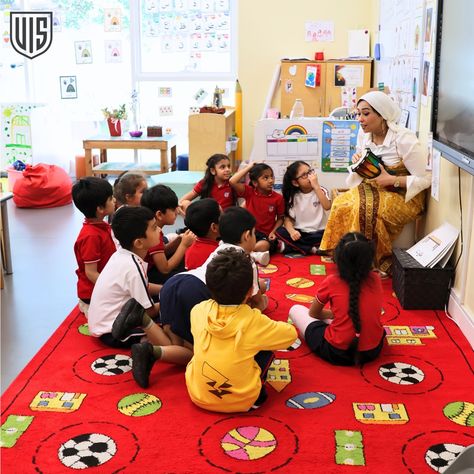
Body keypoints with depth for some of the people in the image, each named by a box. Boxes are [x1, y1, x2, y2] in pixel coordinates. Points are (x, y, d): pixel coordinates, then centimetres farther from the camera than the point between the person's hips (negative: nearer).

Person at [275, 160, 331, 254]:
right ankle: (312, 250, -26)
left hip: (318, 233, -1)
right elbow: (288, 218, -3)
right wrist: (291, 231, -25)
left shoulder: (321, 190, 2)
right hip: (300, 233, 2)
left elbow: (327, 207, -17)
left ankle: (297, 247, -25)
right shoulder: (293, 196, 4)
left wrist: (316, 186, -21)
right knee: (279, 232, -27)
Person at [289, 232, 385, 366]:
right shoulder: (376, 279, -2)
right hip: (373, 350, 4)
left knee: (295, 310, 12)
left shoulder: (331, 282, -11)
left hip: (337, 353, -4)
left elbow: (313, 313, 7)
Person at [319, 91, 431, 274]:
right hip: (376, 190, 7)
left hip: (405, 197, -6)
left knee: (363, 209, -31)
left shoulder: (404, 139, -20)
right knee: (341, 203, -19)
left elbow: (426, 178, -18)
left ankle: (372, 262, -13)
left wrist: (392, 180, -26)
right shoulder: (364, 134, 0)